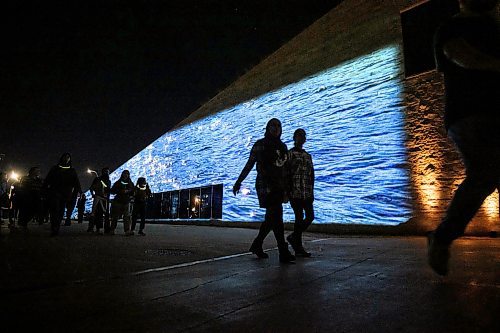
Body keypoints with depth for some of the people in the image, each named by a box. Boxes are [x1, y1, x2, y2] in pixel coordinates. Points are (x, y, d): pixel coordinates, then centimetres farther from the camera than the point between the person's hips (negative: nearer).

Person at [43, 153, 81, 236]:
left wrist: (79, 191, -9)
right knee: (55, 210, -16)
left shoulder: (72, 171, 17)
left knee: (61, 212, -1)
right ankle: (54, 229, -23)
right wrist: (44, 189, -2)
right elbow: (47, 179, 12)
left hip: (65, 194, 2)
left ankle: (55, 230, 4)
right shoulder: (55, 168, 17)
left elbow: (76, 182, 6)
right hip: (54, 192, -2)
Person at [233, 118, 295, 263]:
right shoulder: (260, 144, -1)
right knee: (277, 218, -11)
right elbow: (249, 164, -3)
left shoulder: (282, 146, 16)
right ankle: (284, 252, -7)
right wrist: (238, 182, -4)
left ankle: (257, 245, 27)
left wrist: (285, 189, 17)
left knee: (271, 218, 12)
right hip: (265, 186, -7)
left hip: (278, 187, 7)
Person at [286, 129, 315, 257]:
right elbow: (286, 174, -9)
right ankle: (298, 248, 8)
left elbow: (311, 175, 18)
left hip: (307, 193, 7)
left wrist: (312, 191, 13)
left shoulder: (307, 155, 18)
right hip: (295, 192, -6)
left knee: (310, 216, 3)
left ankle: (294, 237, 23)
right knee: (299, 218, -3)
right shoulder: (289, 154, -3)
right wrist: (287, 191, -14)